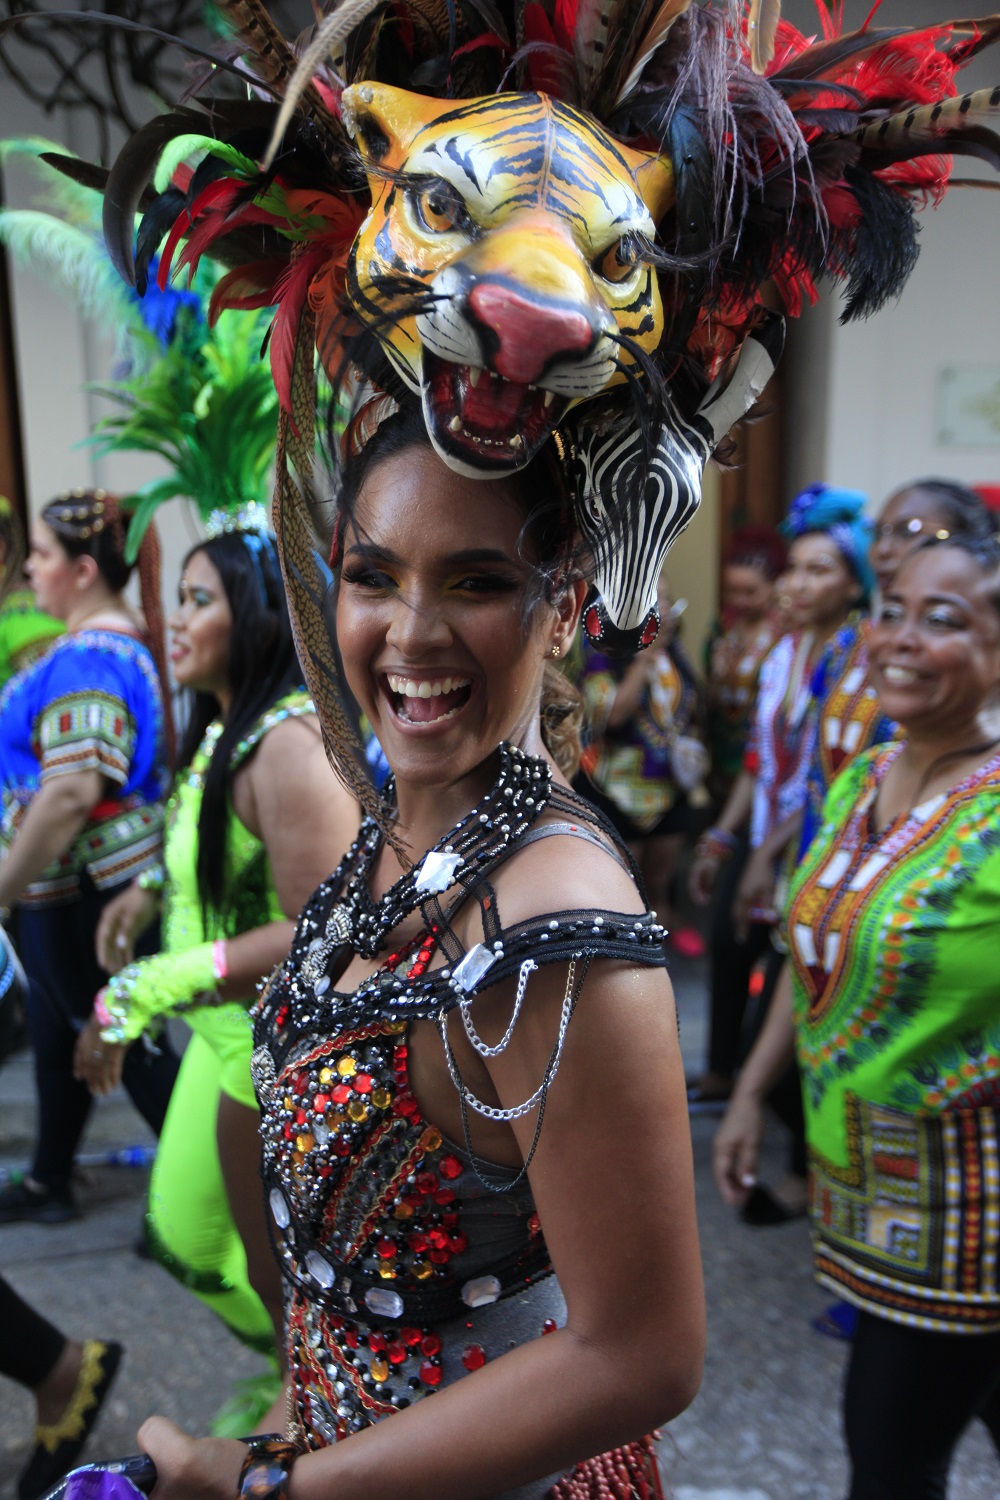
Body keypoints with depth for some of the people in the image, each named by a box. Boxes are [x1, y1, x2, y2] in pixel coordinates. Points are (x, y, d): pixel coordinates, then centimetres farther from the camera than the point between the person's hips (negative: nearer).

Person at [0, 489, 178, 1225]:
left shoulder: (88, 659, -22)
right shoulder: (124, 638, 10)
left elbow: (73, 791, -29)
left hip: (90, 890, -10)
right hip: (72, 886, 10)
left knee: (127, 1042, 3)